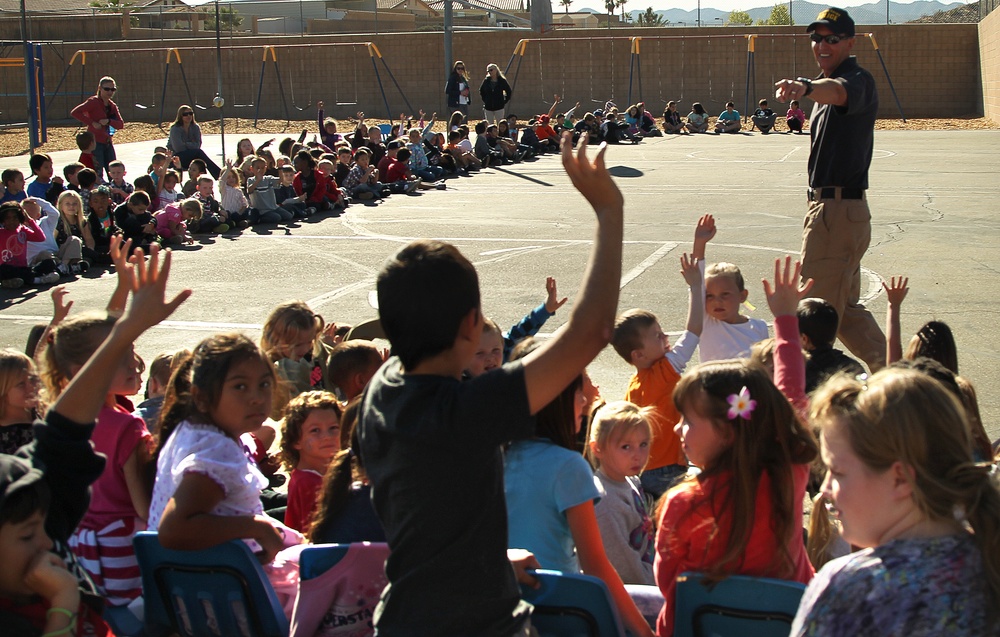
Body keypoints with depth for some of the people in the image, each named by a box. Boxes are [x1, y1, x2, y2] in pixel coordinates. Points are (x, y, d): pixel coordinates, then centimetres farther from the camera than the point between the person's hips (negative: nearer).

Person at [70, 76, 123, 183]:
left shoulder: (112, 106, 12)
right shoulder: (94, 102, -8)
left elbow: (121, 125, 4)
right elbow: (74, 112, -19)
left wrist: (109, 121, -15)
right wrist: (92, 123, -20)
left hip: (107, 142, 7)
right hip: (95, 142, -7)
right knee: (98, 174, -11)